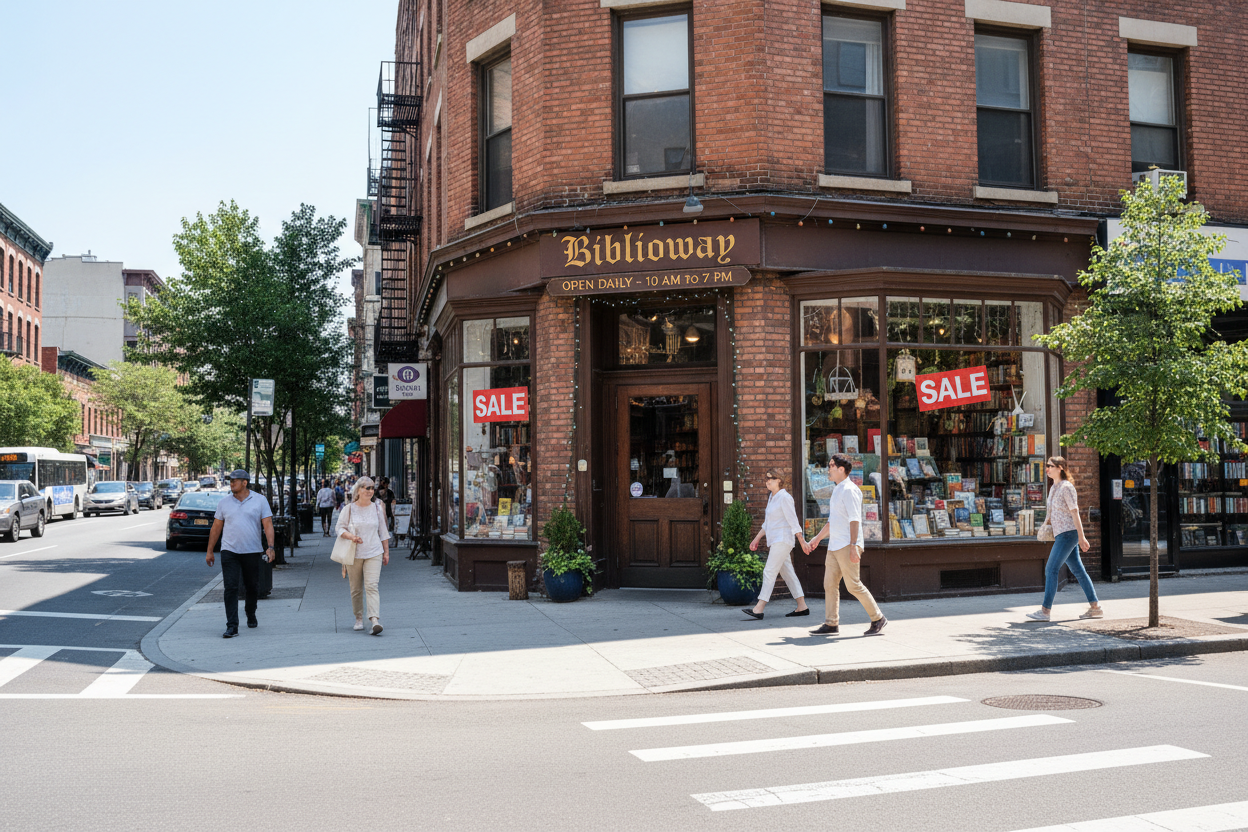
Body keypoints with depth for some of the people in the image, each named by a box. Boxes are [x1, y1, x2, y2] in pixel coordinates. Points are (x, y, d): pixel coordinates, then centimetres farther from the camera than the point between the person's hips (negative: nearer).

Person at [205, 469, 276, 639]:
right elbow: (216, 527, 12)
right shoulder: (224, 502, 6)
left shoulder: (260, 500, 0)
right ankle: (231, 626, -10)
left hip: (252, 551, 0)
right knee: (231, 588, -9)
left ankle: (251, 615, 36)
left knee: (253, 587, 10)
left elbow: (268, 525, -4)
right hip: (229, 551, 0)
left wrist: (271, 547, -16)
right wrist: (210, 551, 11)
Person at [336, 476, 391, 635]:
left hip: (374, 553, 0)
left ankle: (375, 620, -22)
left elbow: (383, 531, 13)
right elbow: (340, 528, 2)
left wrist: (386, 552, 11)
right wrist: (351, 536, -18)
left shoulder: (377, 508, 8)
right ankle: (359, 619, 23)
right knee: (356, 589, 7)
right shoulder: (349, 509, 1)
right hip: (353, 554, 0)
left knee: (372, 586, -13)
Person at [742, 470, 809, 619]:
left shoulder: (784, 498, -12)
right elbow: (767, 523, 23)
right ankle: (802, 607, 13)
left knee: (769, 572, -13)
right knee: (788, 573, 10)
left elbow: (793, 521, -16)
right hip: (775, 541, 10)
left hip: (782, 540, -10)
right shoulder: (772, 498, 16)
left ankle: (759, 609, -15)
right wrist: (757, 539, 22)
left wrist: (802, 541, -19)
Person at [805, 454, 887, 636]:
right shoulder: (837, 491, 18)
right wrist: (817, 538, 30)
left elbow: (854, 520, -18)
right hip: (834, 546, 9)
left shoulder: (849, 490, -11)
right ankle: (831, 624, 7)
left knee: (853, 585, -7)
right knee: (829, 584, 5)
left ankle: (878, 618, 5)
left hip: (847, 546, -9)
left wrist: (853, 546, -24)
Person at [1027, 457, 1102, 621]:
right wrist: (1046, 524, 7)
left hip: (1068, 533, -9)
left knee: (1051, 569, -11)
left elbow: (1075, 512, -14)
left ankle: (1045, 610, -10)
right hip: (1061, 534, 9)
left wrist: (1081, 537, -16)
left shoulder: (1067, 487, -12)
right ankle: (1095, 607, 15)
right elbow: (1052, 511, 25)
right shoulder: (1053, 488, 15)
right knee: (1078, 570, 10)